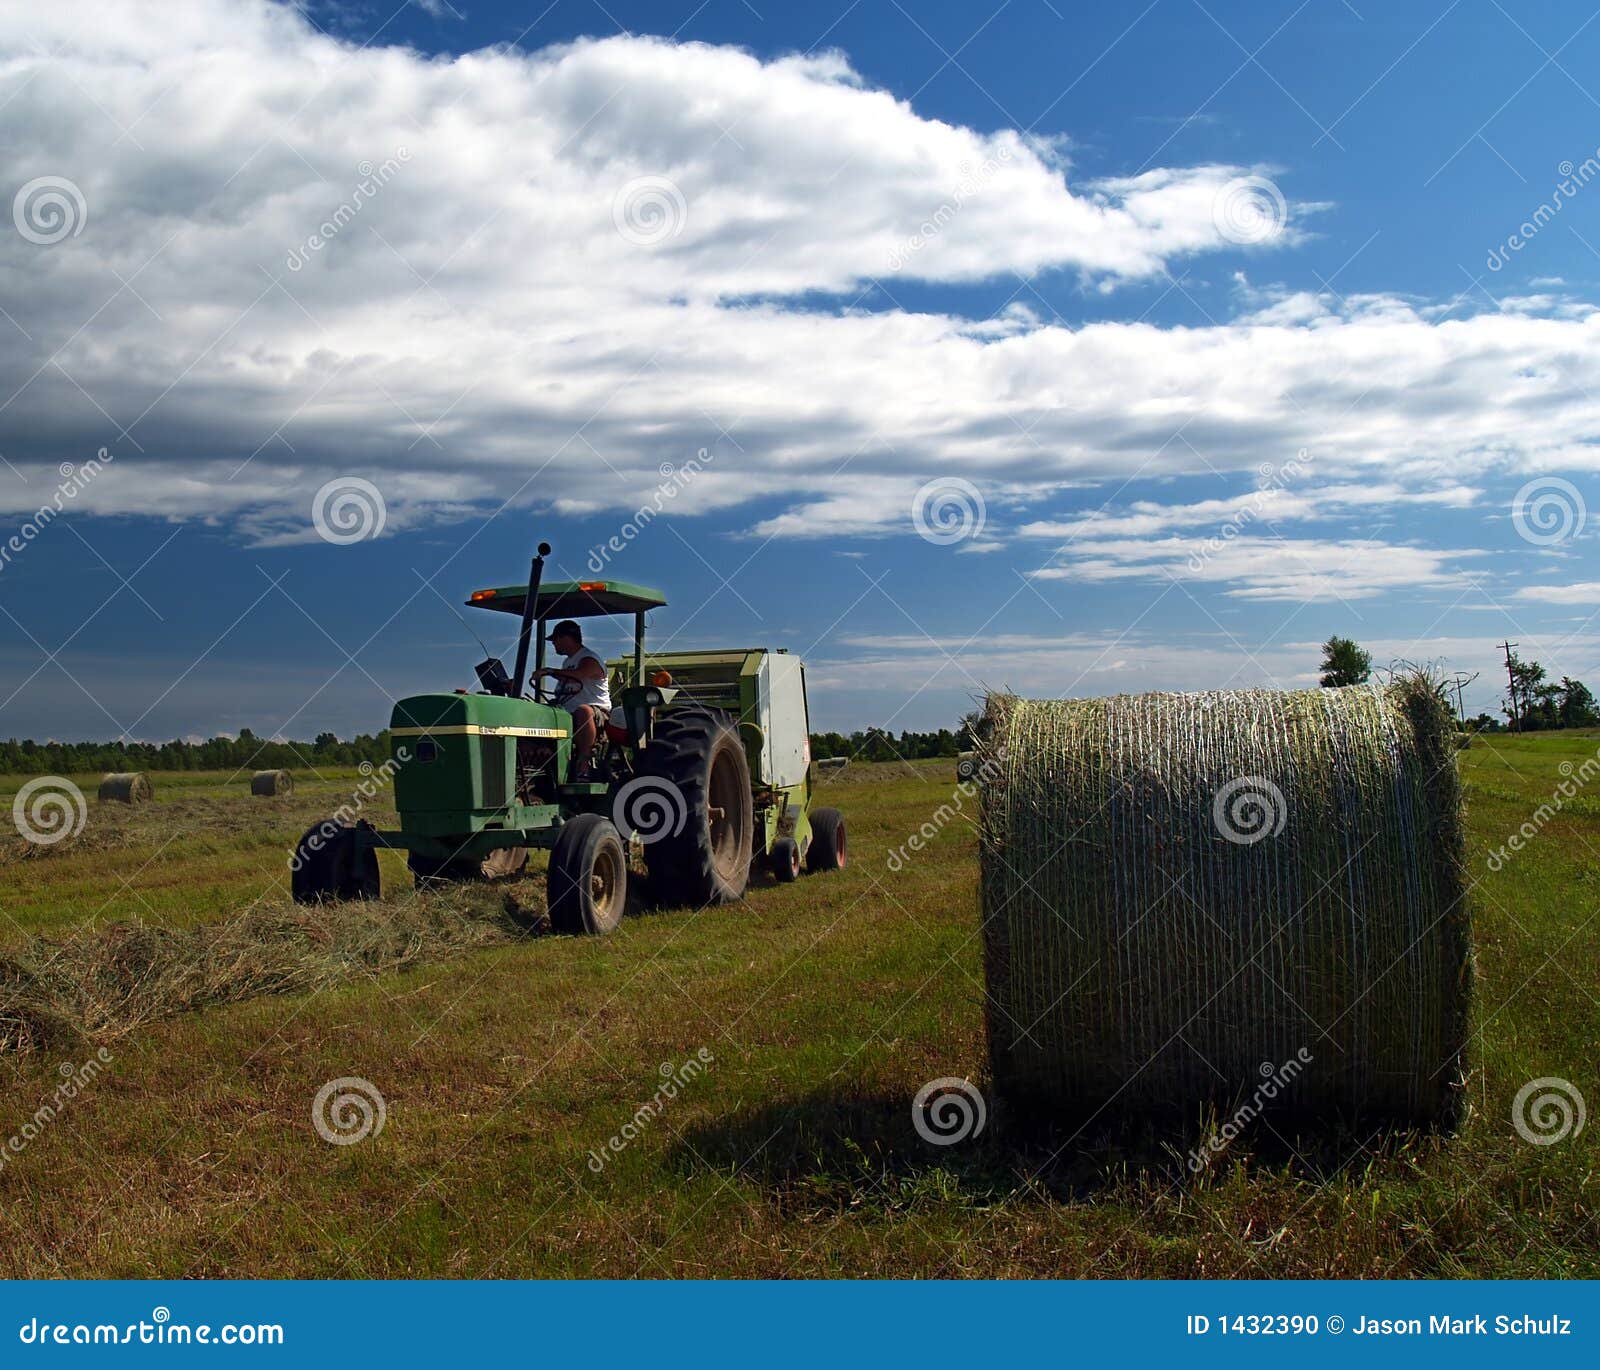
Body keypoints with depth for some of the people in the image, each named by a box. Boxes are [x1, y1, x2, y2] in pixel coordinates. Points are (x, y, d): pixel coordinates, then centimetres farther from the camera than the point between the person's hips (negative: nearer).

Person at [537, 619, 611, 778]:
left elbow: (576, 676, -29)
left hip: (596, 713, -9)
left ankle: (583, 761, -37)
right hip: (569, 717, 9)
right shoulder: (568, 662, 24)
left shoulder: (588, 659, -7)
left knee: (583, 711, -42)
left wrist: (550, 671, -25)